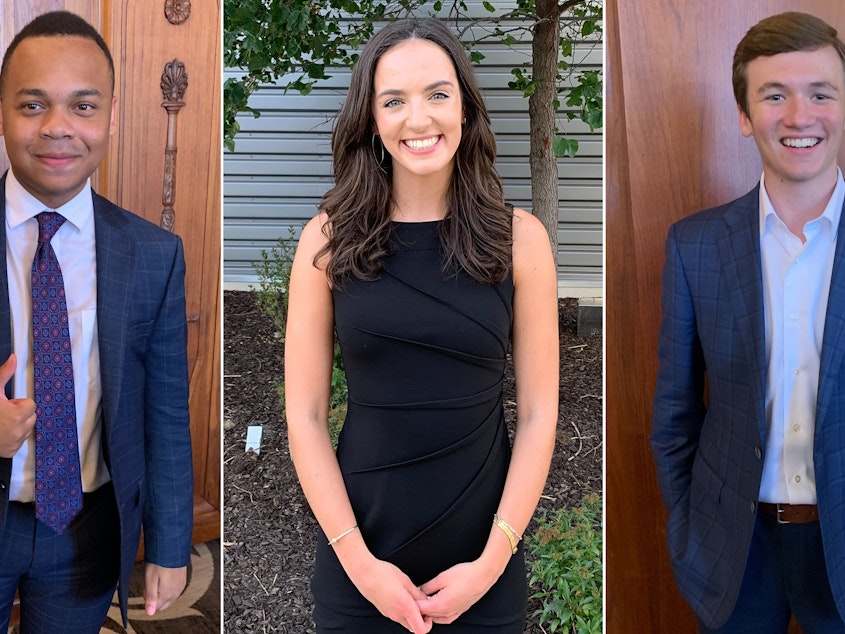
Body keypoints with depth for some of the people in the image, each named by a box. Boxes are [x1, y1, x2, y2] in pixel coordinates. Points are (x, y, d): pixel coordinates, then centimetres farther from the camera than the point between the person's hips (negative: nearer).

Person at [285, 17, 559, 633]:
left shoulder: (520, 238, -4)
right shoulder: (328, 240, -5)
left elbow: (538, 413, -3)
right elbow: (305, 416, -4)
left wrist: (492, 559, -9)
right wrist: (358, 559, -10)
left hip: (483, 556, 0)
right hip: (359, 546, 0)